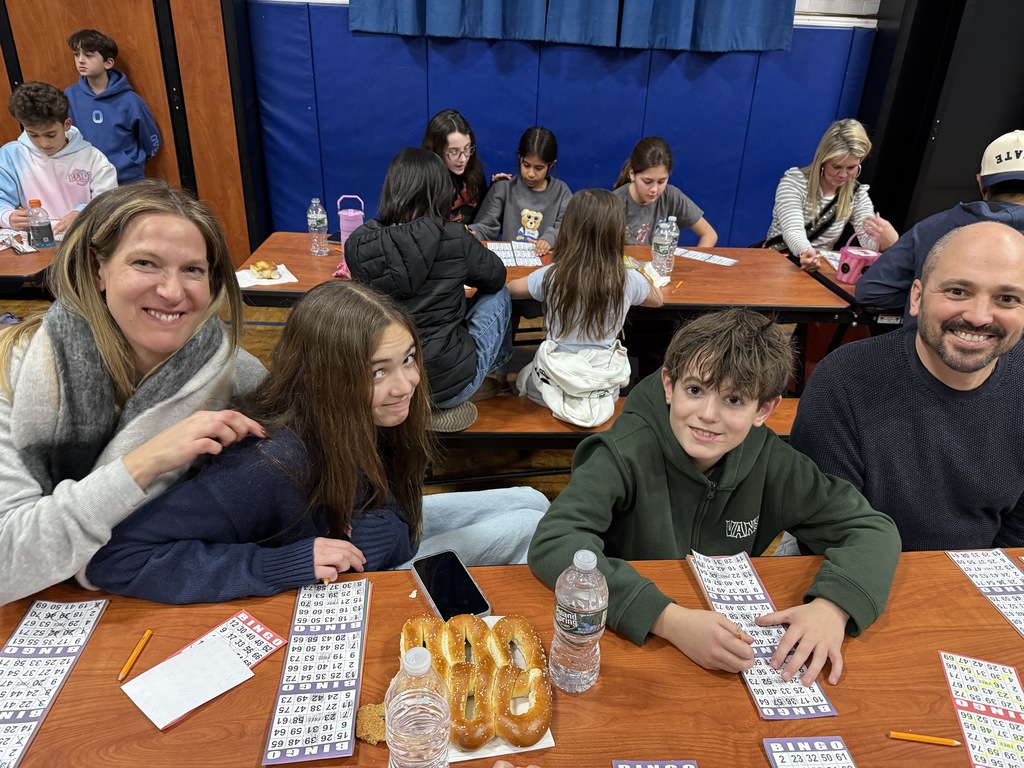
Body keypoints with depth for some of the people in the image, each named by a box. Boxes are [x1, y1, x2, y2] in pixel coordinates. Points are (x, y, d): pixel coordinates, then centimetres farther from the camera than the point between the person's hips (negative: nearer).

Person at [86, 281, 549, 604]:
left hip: (391, 531, 6)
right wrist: (282, 565, -41)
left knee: (531, 501, 12)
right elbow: (114, 558, -37)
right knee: (529, 525, -3)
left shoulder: (377, 417, -19)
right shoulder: (276, 461, -39)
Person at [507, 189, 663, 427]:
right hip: (605, 385, 1)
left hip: (555, 378, -1)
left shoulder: (552, 275, -17)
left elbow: (512, 288, 4)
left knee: (524, 377, 32)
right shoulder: (629, 280, -13)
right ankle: (599, 398, 19)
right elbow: (657, 299, 10)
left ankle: (561, 398, 16)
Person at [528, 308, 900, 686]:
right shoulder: (628, 452, -20)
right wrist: (669, 619, -39)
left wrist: (833, 605, -22)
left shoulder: (768, 460, -7)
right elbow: (552, 542, -31)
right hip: (626, 640, -3)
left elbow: (872, 528, -3)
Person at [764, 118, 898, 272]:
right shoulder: (794, 182, -10)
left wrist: (888, 239, -30)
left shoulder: (858, 194, 4)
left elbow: (870, 242, -6)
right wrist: (806, 253, -45)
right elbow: (793, 232, -23)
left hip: (820, 267, 5)